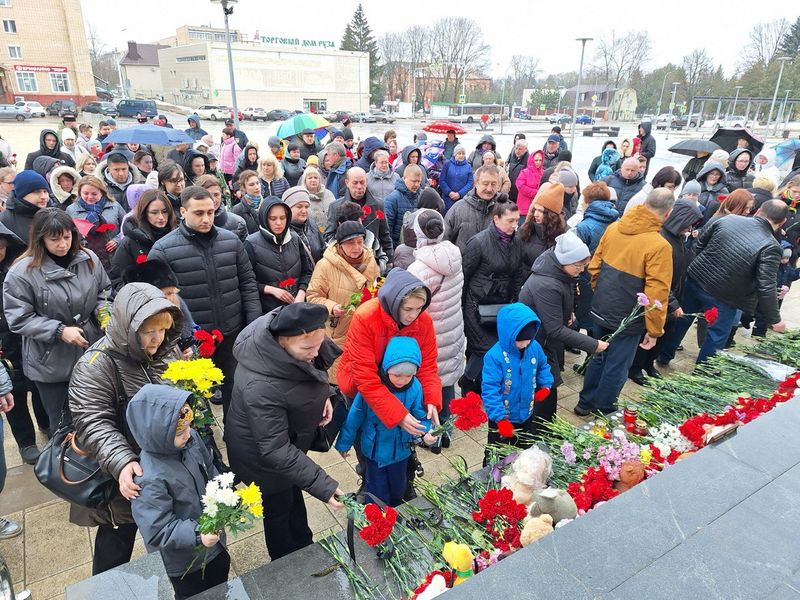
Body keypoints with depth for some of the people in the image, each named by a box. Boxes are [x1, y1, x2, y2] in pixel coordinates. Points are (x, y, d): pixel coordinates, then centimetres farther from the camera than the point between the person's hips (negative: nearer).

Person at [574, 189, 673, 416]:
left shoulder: (614, 228, -3)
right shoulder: (659, 246, -21)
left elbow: (594, 265, 5)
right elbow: (656, 294, -21)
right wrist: (654, 329, -10)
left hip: (600, 310, 6)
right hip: (627, 319, -6)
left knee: (597, 357, 23)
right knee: (616, 368, 12)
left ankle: (585, 403, 37)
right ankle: (603, 413, 28)